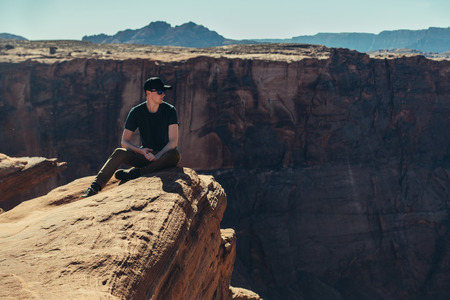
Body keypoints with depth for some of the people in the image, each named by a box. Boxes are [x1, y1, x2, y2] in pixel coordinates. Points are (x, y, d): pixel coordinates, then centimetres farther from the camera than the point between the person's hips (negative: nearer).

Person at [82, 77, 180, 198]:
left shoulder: (170, 110, -8)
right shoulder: (136, 112, -3)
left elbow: (173, 142, -13)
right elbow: (124, 142, -3)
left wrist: (157, 156, -28)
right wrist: (141, 151, -22)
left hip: (164, 154, -2)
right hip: (146, 154, 2)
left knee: (175, 155, -38)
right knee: (119, 153, -25)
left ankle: (134, 173, -39)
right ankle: (95, 187, -33)